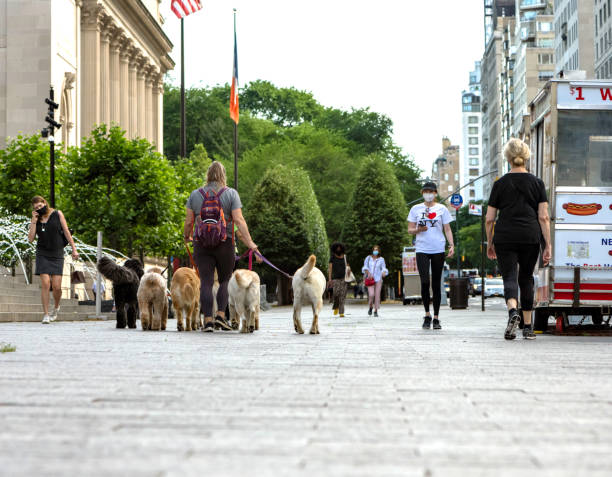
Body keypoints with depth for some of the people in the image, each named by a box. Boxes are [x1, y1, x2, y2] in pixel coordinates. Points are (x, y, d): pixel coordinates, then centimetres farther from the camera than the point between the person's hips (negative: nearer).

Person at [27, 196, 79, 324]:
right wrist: (34, 221, -8)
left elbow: (66, 231, 2)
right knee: (45, 284, -12)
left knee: (56, 286, -6)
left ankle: (56, 307, 23)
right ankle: (46, 315, -6)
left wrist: (74, 249, -2)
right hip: (42, 255, 1)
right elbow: (30, 239, -2)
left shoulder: (57, 214, 2)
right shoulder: (36, 220, 6)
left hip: (57, 255, -1)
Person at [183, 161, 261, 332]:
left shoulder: (195, 194, 7)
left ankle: (208, 319, -6)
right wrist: (251, 244, -11)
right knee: (225, 280, 12)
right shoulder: (231, 193, 0)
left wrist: (186, 237, 26)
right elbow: (239, 220, -9)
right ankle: (221, 315, -2)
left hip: (201, 243, 1)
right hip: (224, 243, -1)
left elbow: (188, 222, 6)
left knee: (206, 282, 0)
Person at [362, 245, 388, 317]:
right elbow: (365, 267, 5)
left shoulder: (381, 259, 3)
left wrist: (384, 273, -19)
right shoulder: (368, 258, 5)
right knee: (371, 294, -15)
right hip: (370, 279, 0)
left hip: (378, 279, 0)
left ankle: (376, 311, 5)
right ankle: (370, 307, 12)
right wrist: (368, 273, -14)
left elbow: (384, 268, 4)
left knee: (377, 295, -5)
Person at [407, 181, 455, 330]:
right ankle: (427, 315, 1)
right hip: (422, 250, 0)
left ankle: (436, 318, 8)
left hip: (438, 250, 0)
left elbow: (447, 229, 9)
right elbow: (410, 229, 11)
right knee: (425, 282, -13)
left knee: (436, 284, 2)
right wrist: (418, 229, -10)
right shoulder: (415, 209, 9)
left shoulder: (442, 209, 9)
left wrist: (452, 246, -4)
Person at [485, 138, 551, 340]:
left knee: (509, 277, -3)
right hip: (530, 237, 1)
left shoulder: (500, 184, 3)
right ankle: (528, 327, 17)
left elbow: (489, 219, 4)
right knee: (526, 278, 14)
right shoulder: (537, 183, 5)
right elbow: (544, 217, -1)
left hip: (504, 237, -1)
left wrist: (489, 244, 14)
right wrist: (548, 246, 1)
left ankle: (513, 311, -33)